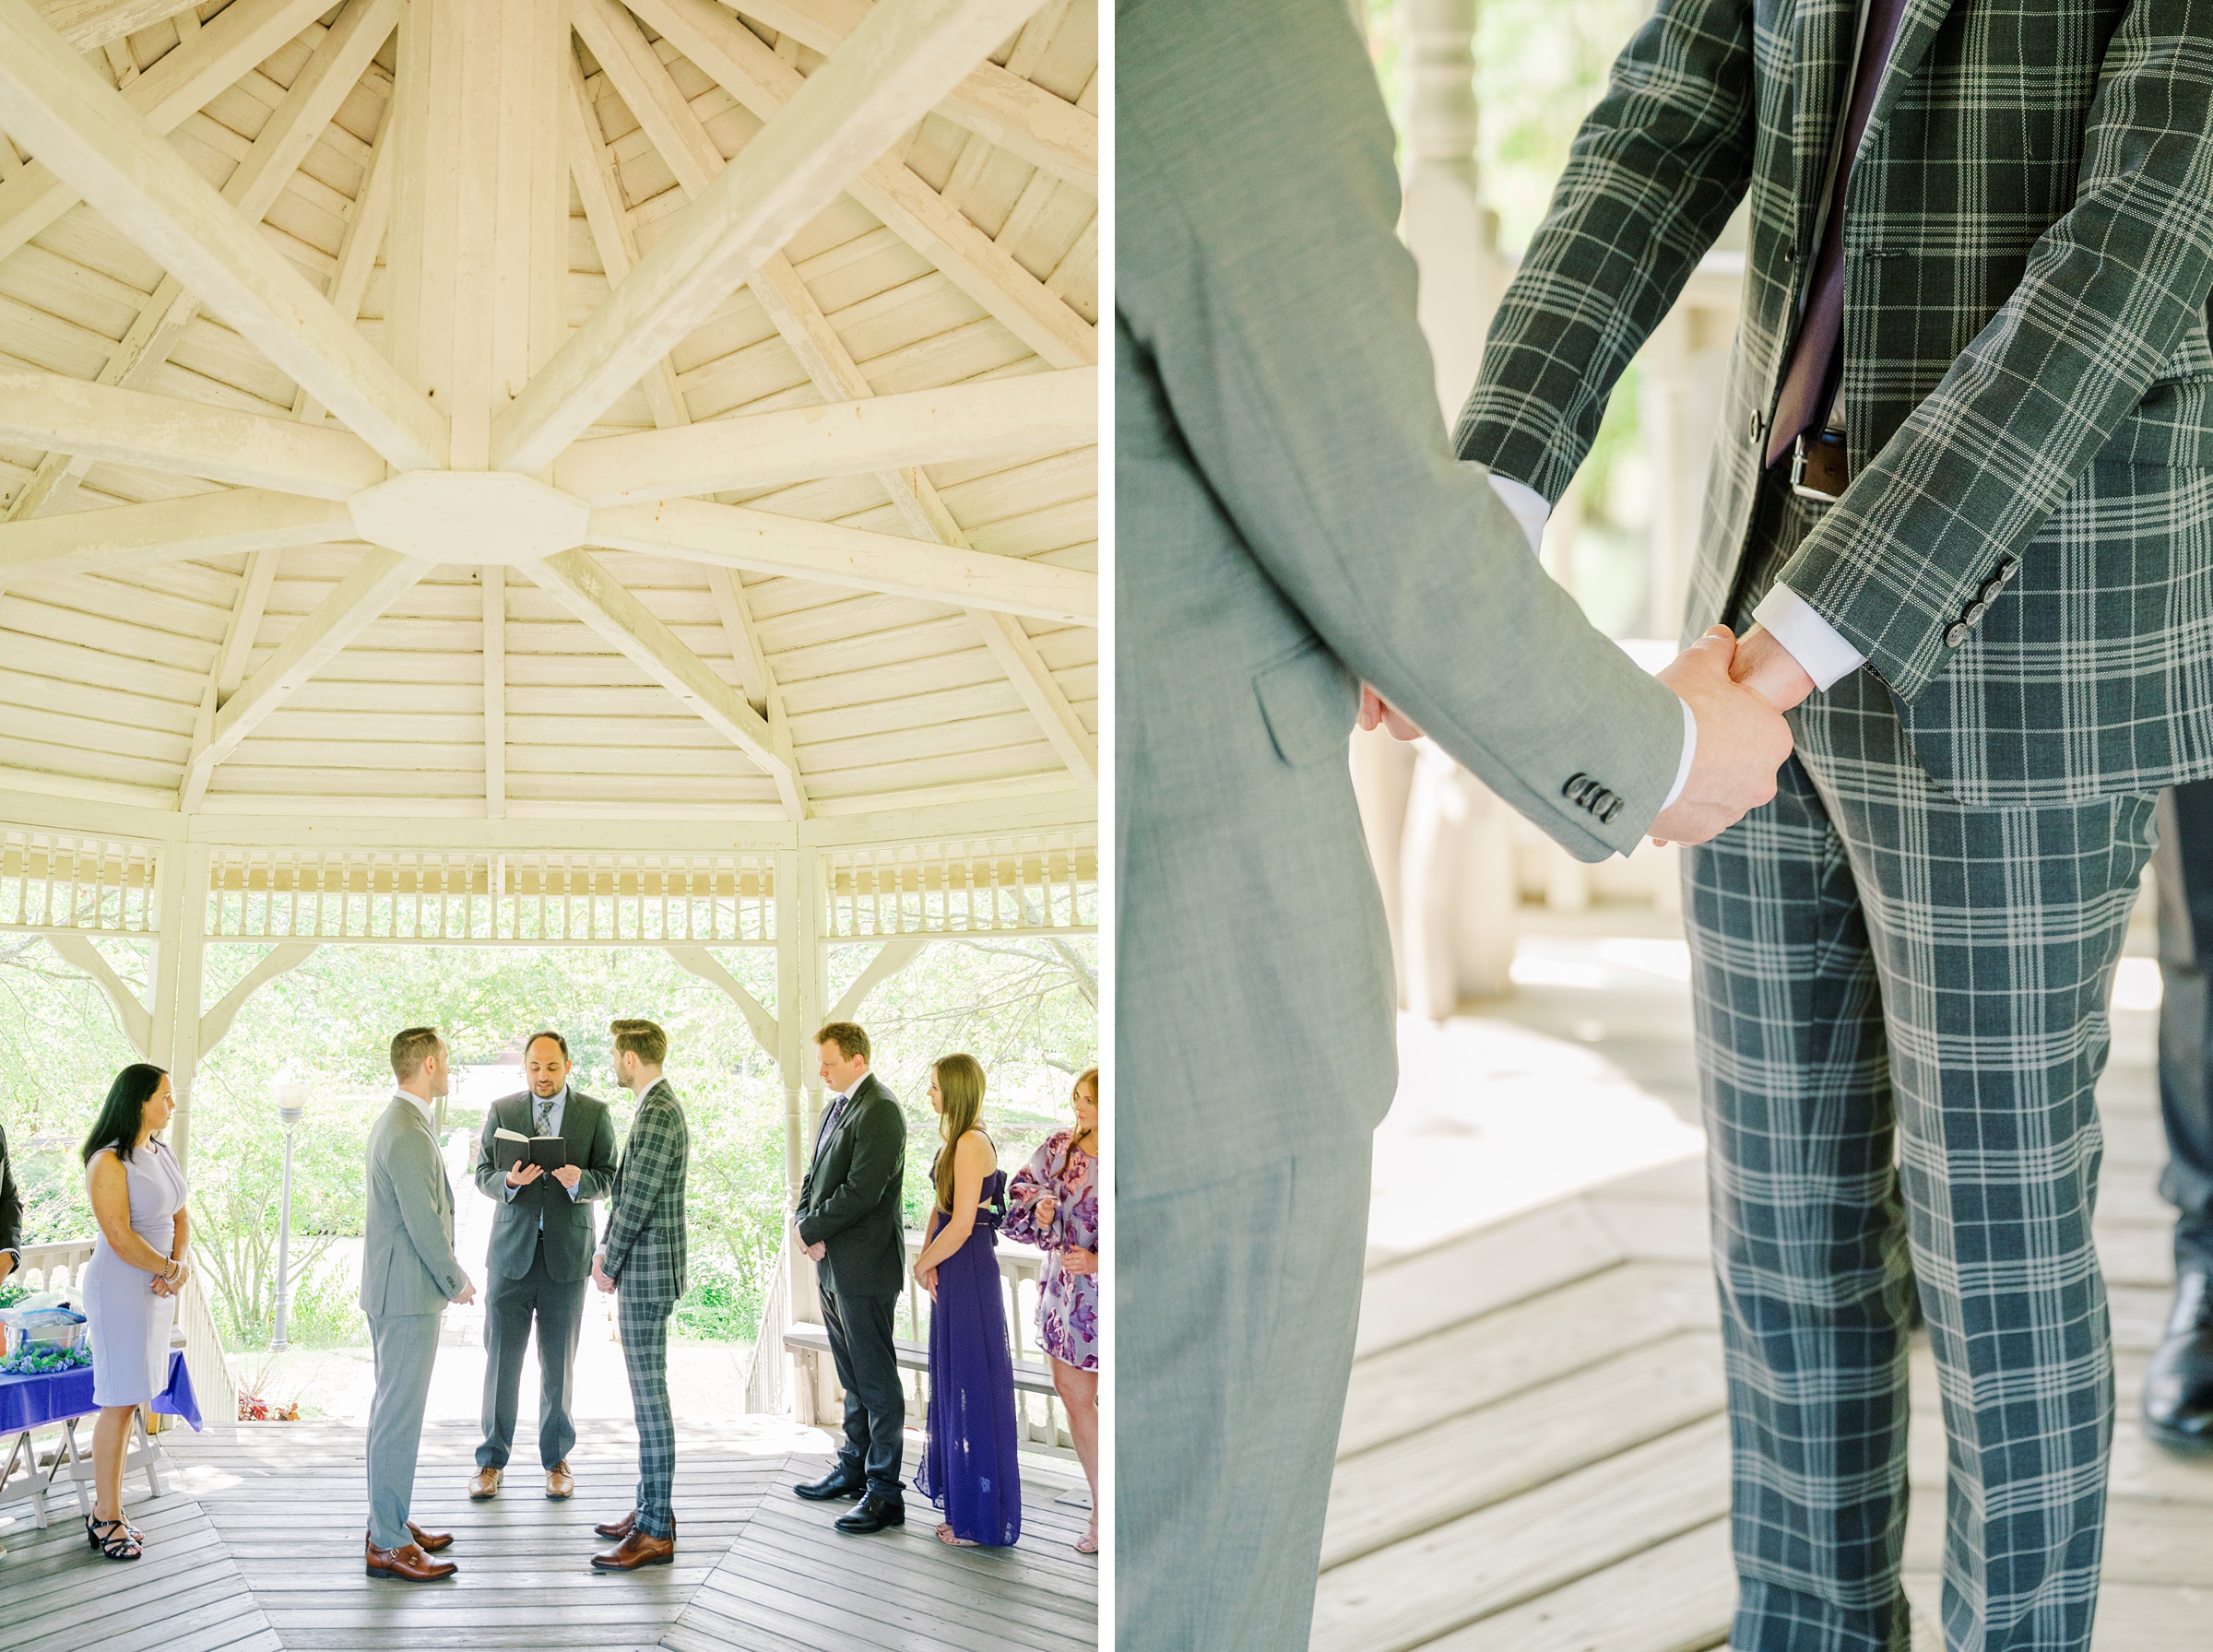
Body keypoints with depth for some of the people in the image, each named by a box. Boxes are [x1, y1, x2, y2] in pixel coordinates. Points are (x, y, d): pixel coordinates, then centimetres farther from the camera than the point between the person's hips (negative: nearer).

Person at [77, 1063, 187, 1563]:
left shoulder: (163, 1156, 11)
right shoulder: (109, 1163, -15)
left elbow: (179, 1217, 15)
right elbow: (120, 1239, -19)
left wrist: (179, 1266, -3)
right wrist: (172, 1270, -9)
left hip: (157, 1288, 8)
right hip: (120, 1289, -8)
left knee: (131, 1400, 10)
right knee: (120, 1403, -4)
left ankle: (105, 1511, 18)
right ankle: (106, 1521, 4)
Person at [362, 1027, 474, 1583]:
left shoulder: (394, 1122, 13)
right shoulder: (409, 1134, -21)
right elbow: (425, 1224, -21)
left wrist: (450, 1273, 16)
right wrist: (457, 1283, -9)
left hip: (391, 1290, 11)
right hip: (409, 1293, -11)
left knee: (392, 1408, 17)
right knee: (400, 1416, -6)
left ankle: (389, 1522, 27)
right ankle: (388, 1544, -2)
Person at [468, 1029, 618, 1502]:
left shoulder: (595, 1113, 4)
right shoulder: (500, 1111, 7)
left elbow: (610, 1176, 1)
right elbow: (482, 1175, 5)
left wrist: (579, 1179, -20)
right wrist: (509, 1181, -17)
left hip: (567, 1253, 0)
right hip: (511, 1251, 0)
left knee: (559, 1364, 7)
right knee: (501, 1358, 2)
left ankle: (556, 1460, 19)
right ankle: (492, 1460, 14)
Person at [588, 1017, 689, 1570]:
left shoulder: (657, 1115, -18)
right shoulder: (660, 1106, 15)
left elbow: (638, 1200, -19)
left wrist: (609, 1263, -8)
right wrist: (607, 1252, 12)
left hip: (645, 1275, -11)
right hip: (645, 1273, 11)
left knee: (650, 1398, -7)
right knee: (647, 1395, 15)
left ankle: (656, 1531, -4)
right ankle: (651, 1508, 24)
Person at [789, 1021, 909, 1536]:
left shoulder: (879, 1111, -16)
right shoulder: (837, 1105, 15)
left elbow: (861, 1190, -22)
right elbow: (815, 1174, 18)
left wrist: (812, 1230, -13)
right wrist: (804, 1220, -1)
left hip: (865, 1267, -9)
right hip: (832, 1264, 9)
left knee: (876, 1382, -4)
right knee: (852, 1378, 19)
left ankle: (885, 1493, 1)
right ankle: (854, 1469, 30)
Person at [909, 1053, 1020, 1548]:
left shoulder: (971, 1144, -19)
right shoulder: (957, 1141, 11)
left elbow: (961, 1225, -22)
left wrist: (923, 1264, -9)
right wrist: (927, 1258, -2)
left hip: (968, 1271, -10)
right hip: (953, 1272, 10)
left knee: (973, 1386, -1)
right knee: (955, 1383, 16)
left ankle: (980, 1520, 9)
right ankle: (962, 1502, 27)